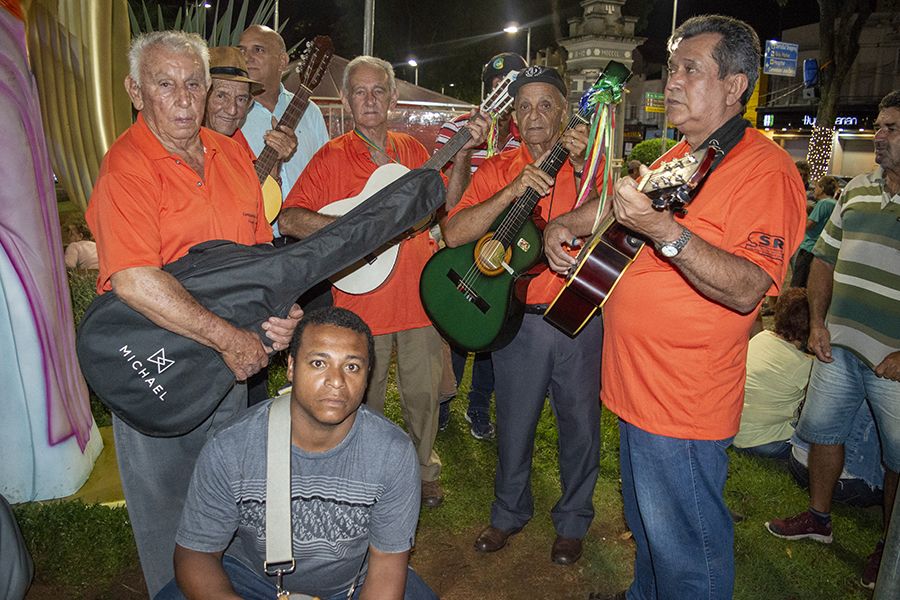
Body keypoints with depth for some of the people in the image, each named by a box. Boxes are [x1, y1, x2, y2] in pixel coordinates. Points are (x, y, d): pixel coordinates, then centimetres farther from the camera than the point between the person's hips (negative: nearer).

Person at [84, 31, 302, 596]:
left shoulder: (230, 152, 4)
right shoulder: (126, 167, -18)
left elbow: (262, 248, 10)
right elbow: (134, 281, -30)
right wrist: (230, 338, -26)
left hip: (232, 360, 6)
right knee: (167, 504, 14)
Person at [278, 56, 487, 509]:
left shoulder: (411, 149, 10)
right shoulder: (331, 156, -4)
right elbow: (288, 220, -13)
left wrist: (462, 154, -5)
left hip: (419, 296, 4)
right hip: (362, 302, -3)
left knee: (423, 394, 14)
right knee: (365, 402, 10)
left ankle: (424, 471, 36)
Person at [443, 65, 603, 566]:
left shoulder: (591, 163, 2)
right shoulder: (498, 169, 3)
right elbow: (454, 234, -11)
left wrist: (583, 167, -23)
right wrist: (512, 192, -21)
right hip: (518, 318, 1)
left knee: (580, 425, 11)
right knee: (514, 424, 14)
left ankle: (573, 520, 35)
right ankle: (510, 512, 38)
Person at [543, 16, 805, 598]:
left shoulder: (765, 168, -16)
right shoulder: (678, 158, 12)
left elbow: (746, 290, -27)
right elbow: (618, 203, 27)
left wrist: (666, 232, -40)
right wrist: (564, 224, 10)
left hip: (684, 402, -9)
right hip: (635, 385, 9)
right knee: (646, 527, 27)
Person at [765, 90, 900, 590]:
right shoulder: (857, 191, 9)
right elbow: (825, 256, 14)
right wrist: (818, 321, 5)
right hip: (838, 345, 5)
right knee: (824, 431, 16)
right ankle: (819, 517, 37)